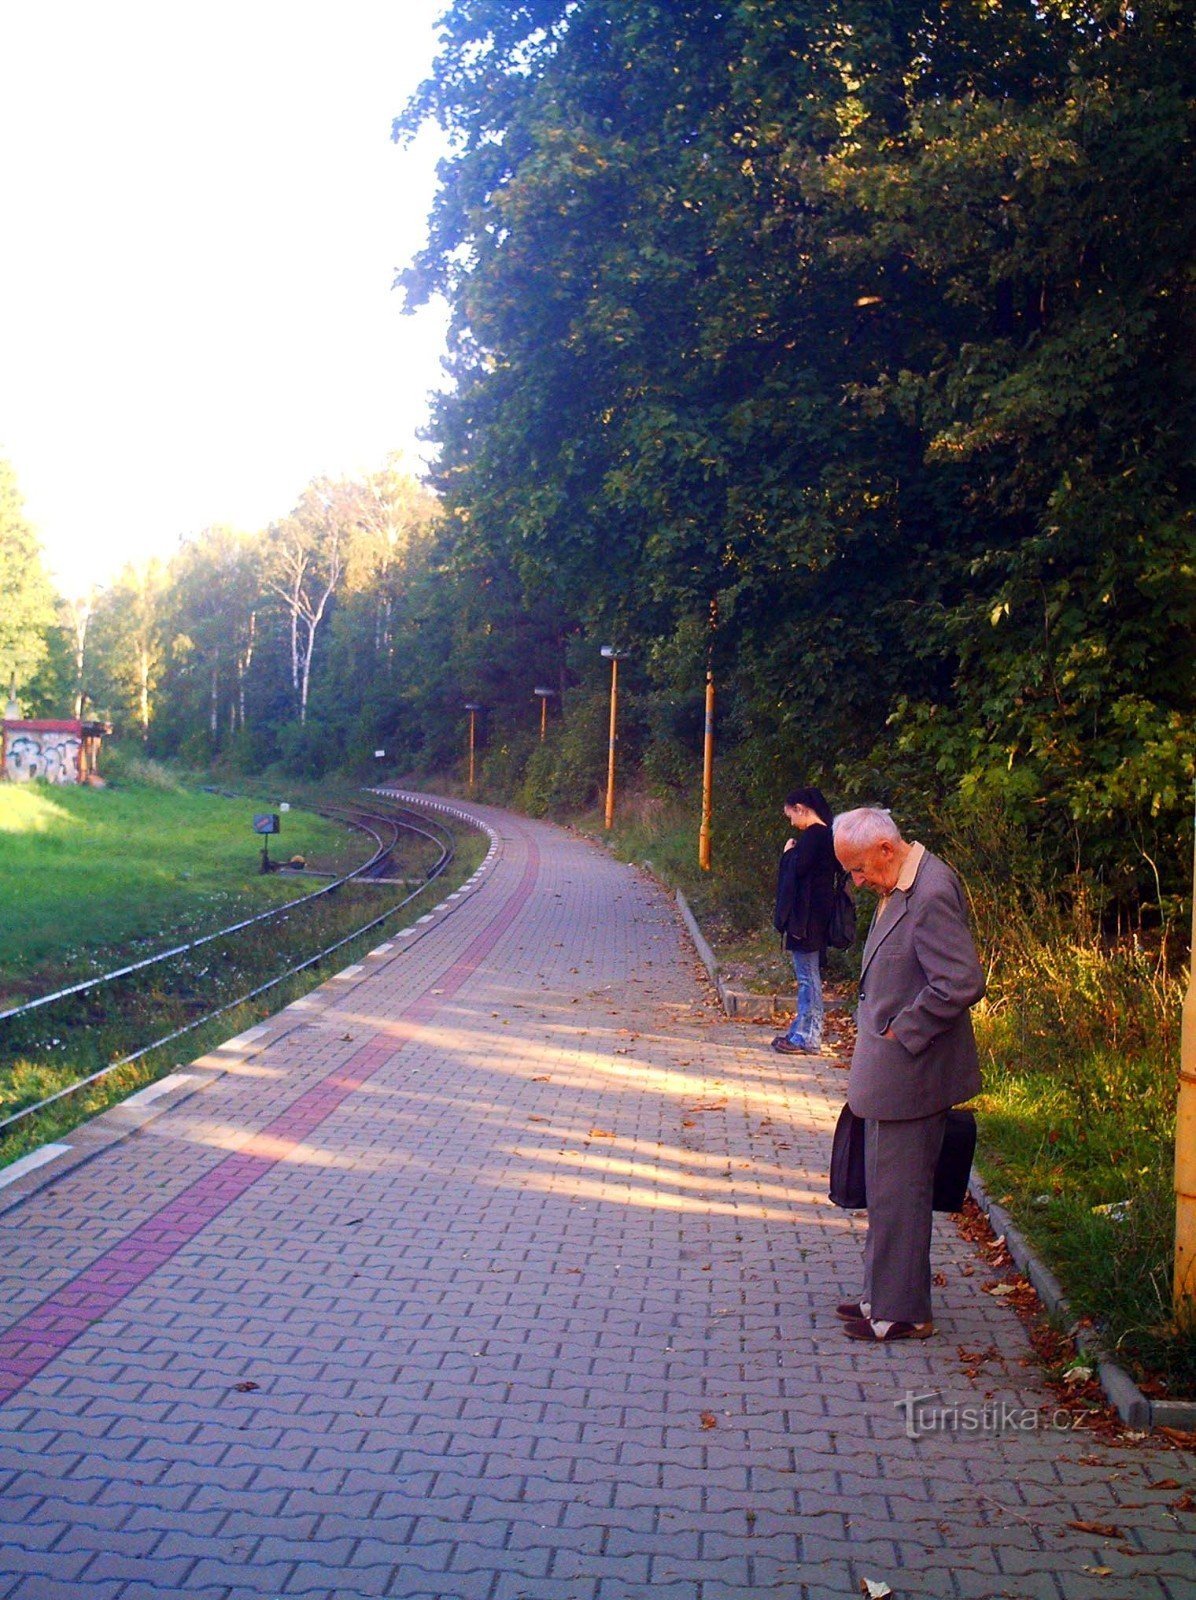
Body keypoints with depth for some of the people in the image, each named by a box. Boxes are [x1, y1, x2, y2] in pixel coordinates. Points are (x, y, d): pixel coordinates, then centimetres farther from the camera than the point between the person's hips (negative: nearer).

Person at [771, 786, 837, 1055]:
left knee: (807, 977, -4)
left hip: (806, 916, -10)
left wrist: (788, 852, -5)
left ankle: (807, 1038, 0)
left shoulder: (812, 834, -16)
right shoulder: (823, 833, 13)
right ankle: (802, 1031, 23)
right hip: (815, 914, 10)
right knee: (808, 977, 15)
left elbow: (798, 868, -22)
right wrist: (793, 853, 7)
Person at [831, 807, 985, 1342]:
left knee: (897, 1193, 2)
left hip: (909, 1076, -10)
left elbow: (963, 982, -28)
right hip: (889, 1074, 10)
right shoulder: (899, 890, 8)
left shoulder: (931, 895, -23)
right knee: (886, 1190, 19)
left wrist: (903, 1031, -19)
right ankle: (882, 1294, 32)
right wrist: (878, 1024, 11)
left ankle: (900, 1312, 14)